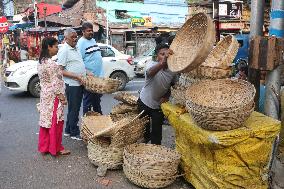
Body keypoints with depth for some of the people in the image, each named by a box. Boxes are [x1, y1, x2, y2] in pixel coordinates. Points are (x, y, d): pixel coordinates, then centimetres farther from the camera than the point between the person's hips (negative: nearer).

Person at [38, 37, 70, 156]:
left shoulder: (41, 62, 9)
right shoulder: (51, 64, -20)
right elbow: (55, 83, -21)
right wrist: (62, 97, -14)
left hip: (45, 96, 9)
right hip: (54, 97, -9)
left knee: (46, 121, 14)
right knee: (55, 123, 2)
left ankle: (44, 147, 24)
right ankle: (56, 148, 12)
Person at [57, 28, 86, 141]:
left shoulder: (75, 49, 14)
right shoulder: (64, 50, -13)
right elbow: (60, 71, -18)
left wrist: (86, 73, 11)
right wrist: (76, 76, -22)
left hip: (79, 84, 9)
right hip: (72, 84, -9)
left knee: (74, 109, 16)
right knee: (73, 109, 1)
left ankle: (68, 131, 28)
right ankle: (74, 133, 12)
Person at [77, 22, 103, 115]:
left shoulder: (93, 40, 14)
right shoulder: (81, 43, -12)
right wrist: (87, 72, -27)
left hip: (98, 76, 9)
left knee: (97, 100, 19)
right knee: (88, 100, 2)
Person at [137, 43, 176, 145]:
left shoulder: (172, 71, -14)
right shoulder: (152, 64, -25)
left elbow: (172, 87, 5)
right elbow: (150, 73, -52)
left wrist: (166, 97, -13)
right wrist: (162, 63, -69)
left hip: (159, 104, 1)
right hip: (145, 102, -1)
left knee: (157, 130, 4)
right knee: (144, 126, 20)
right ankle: (146, 138, 50)